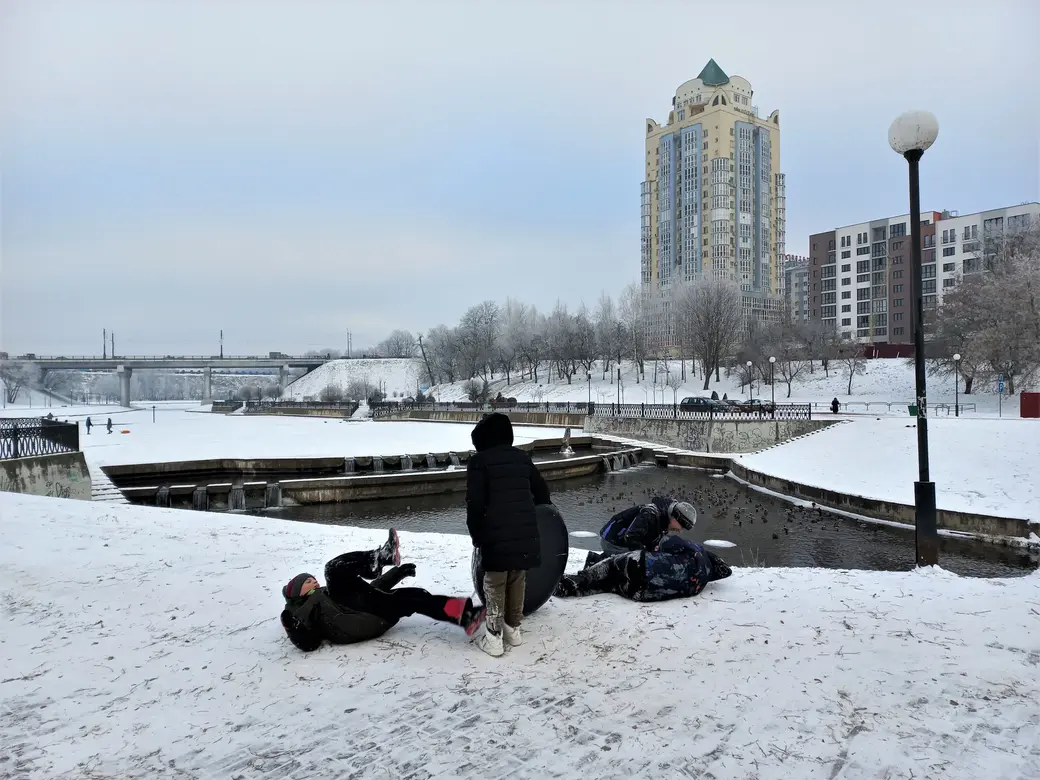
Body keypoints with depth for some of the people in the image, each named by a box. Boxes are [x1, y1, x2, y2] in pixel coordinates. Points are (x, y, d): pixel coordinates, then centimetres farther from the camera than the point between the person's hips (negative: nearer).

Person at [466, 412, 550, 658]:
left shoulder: (479, 461, -3)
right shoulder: (523, 458, 13)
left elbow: (475, 502, -9)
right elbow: (542, 494, 17)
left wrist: (476, 535, 3)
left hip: (497, 534, -5)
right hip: (526, 532, 5)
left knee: (495, 585, 7)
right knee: (518, 582, 18)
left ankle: (494, 637, 11)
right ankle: (513, 629, 30)